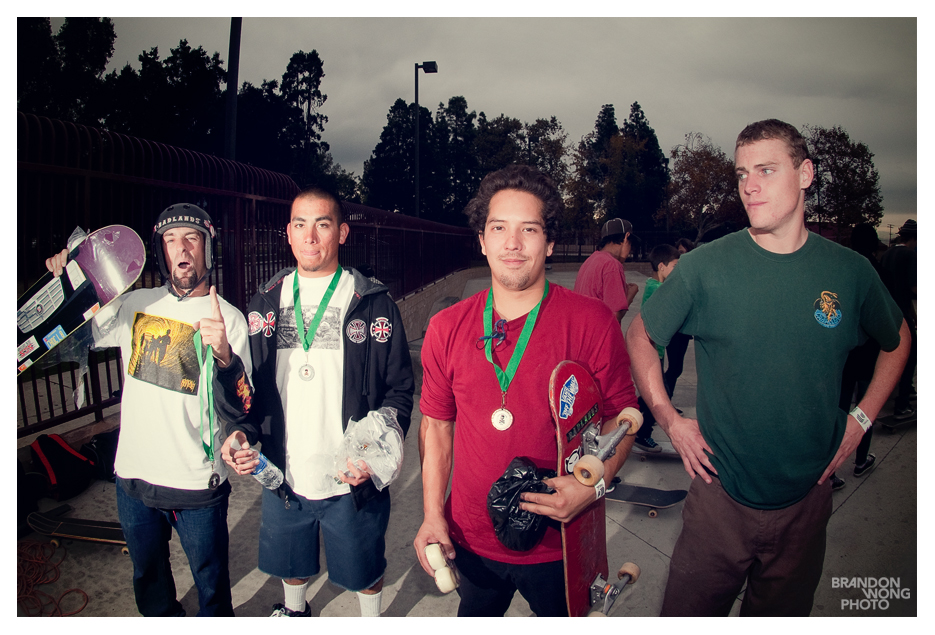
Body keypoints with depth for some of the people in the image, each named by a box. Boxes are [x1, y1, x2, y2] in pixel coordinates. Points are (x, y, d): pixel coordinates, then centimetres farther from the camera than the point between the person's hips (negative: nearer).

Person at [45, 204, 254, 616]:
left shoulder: (228, 319, -13)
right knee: (148, 576, 26)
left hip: (197, 487, -4)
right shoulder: (133, 304, 0)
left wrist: (224, 356, -37)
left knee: (211, 586, 14)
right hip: (132, 476, 5)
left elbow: (237, 412, -18)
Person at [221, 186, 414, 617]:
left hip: (353, 481, -3)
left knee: (365, 571, 16)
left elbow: (399, 388, -7)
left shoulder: (373, 302, -8)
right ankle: (295, 611, 55)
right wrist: (242, 431, -8)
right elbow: (251, 384, 10)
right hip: (282, 477, 4)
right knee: (291, 565, 25)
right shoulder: (266, 303, 4)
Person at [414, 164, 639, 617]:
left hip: (559, 545, -2)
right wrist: (432, 515, -1)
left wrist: (593, 485, -21)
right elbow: (437, 424, 4)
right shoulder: (446, 329, -4)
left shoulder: (593, 323, -13)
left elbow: (621, 416, -5)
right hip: (471, 541, 3)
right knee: (474, 619, 26)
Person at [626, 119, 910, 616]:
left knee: (783, 614, 22)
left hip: (806, 500, 3)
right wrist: (669, 420, -6)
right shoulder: (705, 267, -12)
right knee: (686, 613, 9)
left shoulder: (849, 271, -4)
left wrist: (862, 418, 5)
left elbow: (897, 340, 15)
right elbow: (640, 336, 0)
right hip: (719, 496, -2)